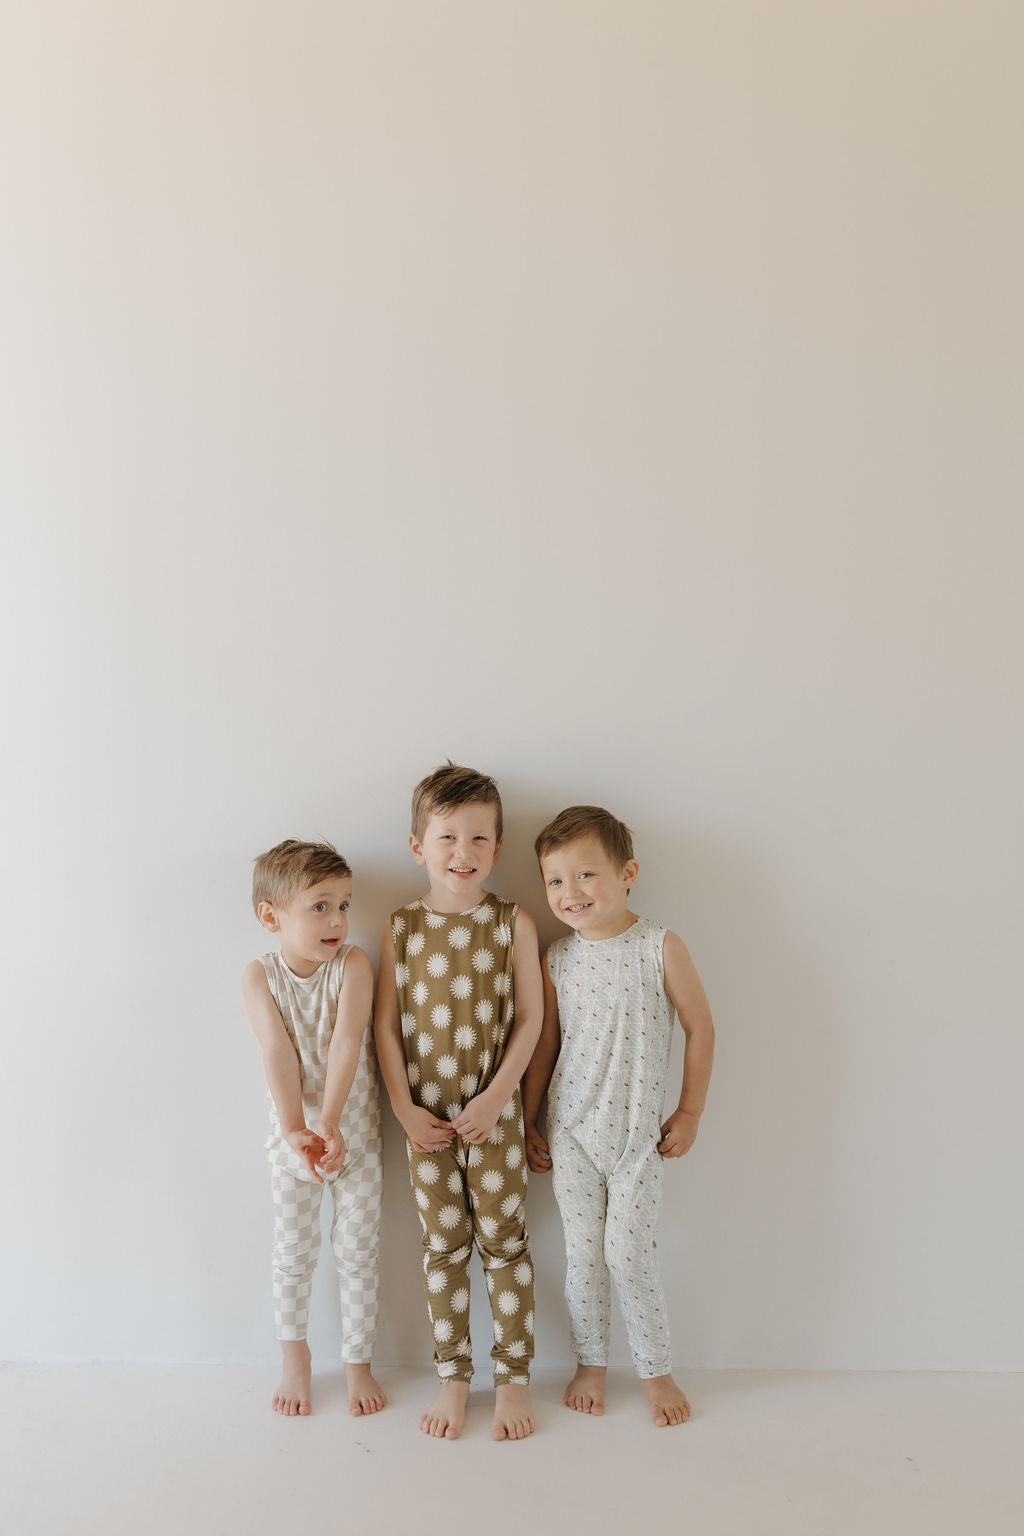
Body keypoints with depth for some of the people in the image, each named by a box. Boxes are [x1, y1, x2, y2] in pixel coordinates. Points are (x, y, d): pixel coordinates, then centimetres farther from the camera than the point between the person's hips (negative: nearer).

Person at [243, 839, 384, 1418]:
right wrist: (295, 1131, -29)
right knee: (293, 1253, 13)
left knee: (359, 1254, 9)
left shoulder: (353, 963, -14)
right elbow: (277, 1053, -20)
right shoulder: (260, 975, -11)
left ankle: (359, 1363, 27)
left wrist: (329, 1122, -32)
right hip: (293, 1134, 1)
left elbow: (347, 1043, -23)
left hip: (355, 1130, -1)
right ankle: (296, 1358, 35)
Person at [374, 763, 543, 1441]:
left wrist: (494, 1097, -11)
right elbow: (387, 1024, 1)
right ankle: (453, 1377, 25)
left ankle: (514, 1376, 23)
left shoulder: (513, 924, -5)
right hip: (428, 1117, 2)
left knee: (504, 1241, 8)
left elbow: (530, 1020, -5)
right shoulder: (401, 928, -1)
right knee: (444, 1247, 12)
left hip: (494, 1112, -1)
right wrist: (404, 1107, -5)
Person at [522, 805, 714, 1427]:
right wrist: (527, 1121, 10)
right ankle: (591, 1363, 30)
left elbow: (701, 1028, -2)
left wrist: (690, 1113, -1)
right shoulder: (558, 959, -1)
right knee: (583, 1251, 11)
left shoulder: (660, 947, -10)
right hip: (570, 1128, 3)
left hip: (638, 1131, -3)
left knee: (628, 1250, -1)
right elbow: (545, 1043, 9)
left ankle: (657, 1370, 21)